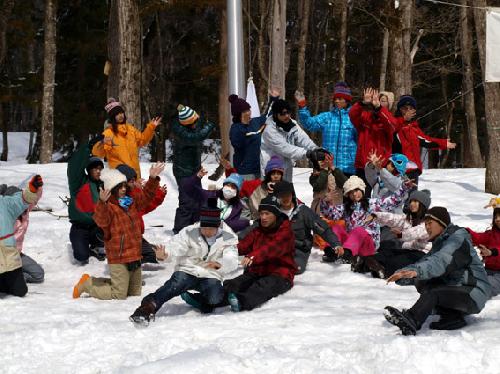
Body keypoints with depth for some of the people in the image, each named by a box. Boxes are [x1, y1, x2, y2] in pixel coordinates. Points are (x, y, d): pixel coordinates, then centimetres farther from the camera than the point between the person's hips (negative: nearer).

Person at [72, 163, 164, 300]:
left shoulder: (132, 201, 11)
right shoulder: (108, 206, -15)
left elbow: (146, 196, 24)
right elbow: (102, 221, -33)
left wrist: (153, 179, 12)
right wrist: (102, 203, -49)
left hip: (135, 257, 8)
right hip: (118, 258, -8)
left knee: (135, 293, 16)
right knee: (119, 295, -6)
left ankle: (101, 283, 30)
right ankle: (87, 284, 13)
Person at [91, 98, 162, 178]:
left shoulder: (130, 128, 12)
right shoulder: (108, 133, -8)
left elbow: (142, 140, 28)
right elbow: (97, 153, -16)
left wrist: (151, 127, 19)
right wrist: (103, 143, -36)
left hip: (135, 171, 7)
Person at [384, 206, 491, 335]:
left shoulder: (458, 238, -11)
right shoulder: (439, 243, 17)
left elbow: (442, 261, -31)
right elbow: (422, 264, 2)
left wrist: (417, 271, -47)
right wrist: (403, 273, -19)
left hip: (474, 293, -9)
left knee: (433, 292, -30)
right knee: (422, 283, -6)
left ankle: (410, 322, -55)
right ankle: (452, 317, -14)